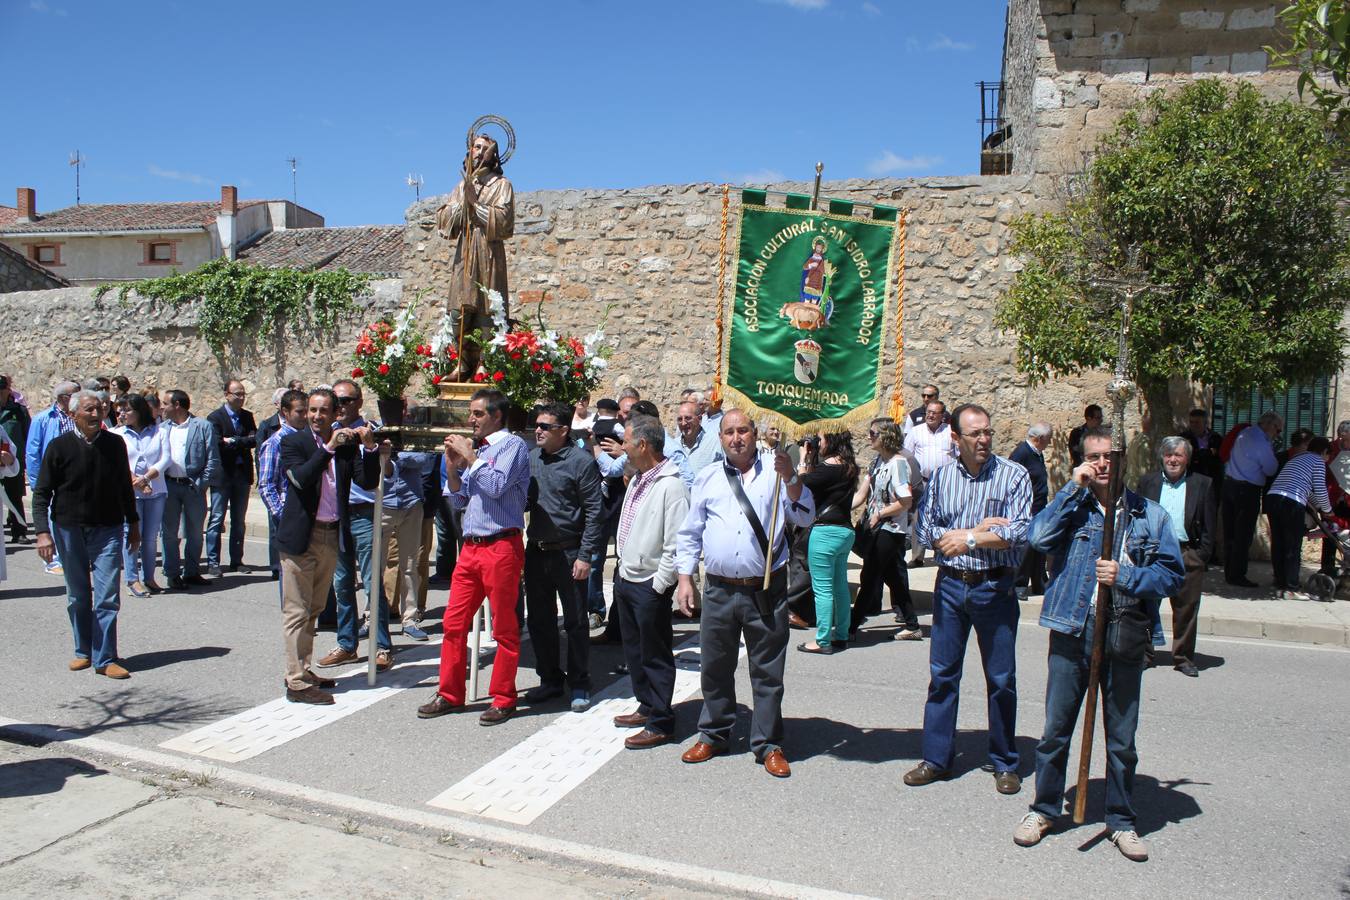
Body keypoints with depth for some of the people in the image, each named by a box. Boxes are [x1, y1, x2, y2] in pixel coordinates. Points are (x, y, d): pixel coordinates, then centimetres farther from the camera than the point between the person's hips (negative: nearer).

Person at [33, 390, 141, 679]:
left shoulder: (115, 444, 1)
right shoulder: (59, 447, -4)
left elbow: (125, 488, 12)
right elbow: (41, 493, -2)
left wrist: (133, 524, 14)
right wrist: (42, 532, -12)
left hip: (108, 529, 0)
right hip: (69, 528, 0)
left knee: (107, 597, -5)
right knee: (77, 597, 11)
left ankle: (104, 658, -1)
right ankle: (84, 651, 25)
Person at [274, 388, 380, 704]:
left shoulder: (347, 444, 6)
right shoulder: (293, 442, -4)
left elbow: (368, 481, -4)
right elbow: (300, 478, -22)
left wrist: (370, 447, -16)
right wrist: (329, 448, -25)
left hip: (332, 536, 5)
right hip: (300, 537, -5)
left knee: (313, 609, 17)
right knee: (297, 611, -2)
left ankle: (303, 670, 29)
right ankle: (296, 682, 3)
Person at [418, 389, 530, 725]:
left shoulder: (511, 445, -4)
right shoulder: (476, 449, 17)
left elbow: (496, 486, -20)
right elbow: (459, 500, 18)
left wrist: (469, 457, -10)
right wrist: (452, 466, 4)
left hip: (501, 547, -7)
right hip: (471, 547, 8)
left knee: (504, 628, 2)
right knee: (453, 622, 9)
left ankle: (503, 700, 13)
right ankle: (450, 694, 21)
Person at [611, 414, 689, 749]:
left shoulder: (671, 486, -20)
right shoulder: (637, 480, 9)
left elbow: (677, 544, -22)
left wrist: (658, 585, -18)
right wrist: (623, 573, 15)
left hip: (649, 586, -9)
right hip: (626, 579, 9)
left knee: (655, 656, 3)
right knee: (634, 649, 20)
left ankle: (660, 724, 14)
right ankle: (646, 706, 36)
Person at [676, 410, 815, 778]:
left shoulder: (775, 471, 2)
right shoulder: (707, 478, 8)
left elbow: (805, 517, -5)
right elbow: (690, 533, 10)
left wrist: (790, 479, -18)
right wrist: (685, 579, 4)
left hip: (766, 591, -2)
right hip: (720, 591, 2)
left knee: (768, 671, 7)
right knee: (715, 668, 13)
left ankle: (768, 745, 20)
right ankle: (713, 736, 30)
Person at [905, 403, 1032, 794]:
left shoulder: (1014, 475, -5)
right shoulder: (941, 477, 4)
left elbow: (1019, 533, -14)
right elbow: (923, 531, -3)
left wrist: (968, 538, -13)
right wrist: (980, 530, -11)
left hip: (995, 589, -2)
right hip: (950, 586, 3)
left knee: (1001, 680, 7)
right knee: (942, 674, 9)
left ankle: (1005, 764, 23)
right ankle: (937, 759, 21)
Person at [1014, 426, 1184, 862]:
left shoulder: (1150, 515, 4)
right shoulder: (1071, 507, 4)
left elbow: (1172, 573, 0)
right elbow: (1038, 537, -16)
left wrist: (1126, 576, -15)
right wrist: (1074, 488, -12)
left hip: (1125, 638, 0)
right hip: (1072, 631, 0)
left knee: (1121, 737, 11)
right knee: (1055, 729, 8)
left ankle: (1121, 821, 28)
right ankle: (1043, 809, 25)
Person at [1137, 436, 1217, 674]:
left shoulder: (1203, 485, 4)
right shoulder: (1148, 482, 7)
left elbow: (1208, 525, 3)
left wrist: (1202, 555, -4)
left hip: (1188, 555, 0)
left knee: (1186, 608, 7)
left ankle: (1183, 657, 20)